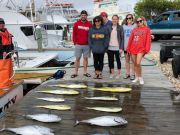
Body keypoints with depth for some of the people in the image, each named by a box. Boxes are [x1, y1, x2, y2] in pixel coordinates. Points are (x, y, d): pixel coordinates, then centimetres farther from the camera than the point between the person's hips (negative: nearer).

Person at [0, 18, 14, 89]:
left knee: (9, 69, 20)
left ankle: (8, 81, 34)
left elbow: (10, 41, 21)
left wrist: (12, 49, 11)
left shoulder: (6, 32, 14)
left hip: (8, 54, 10)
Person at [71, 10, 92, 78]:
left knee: (86, 58, 8)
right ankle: (76, 72, 10)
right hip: (78, 45, 0)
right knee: (77, 58, 4)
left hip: (87, 45, 1)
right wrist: (75, 42, 0)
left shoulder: (89, 24, 1)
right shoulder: (76, 24, 2)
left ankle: (85, 72, 17)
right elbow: (74, 34, 4)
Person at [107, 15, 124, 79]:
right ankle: (112, 73, 22)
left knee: (118, 60, 6)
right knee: (110, 61, 9)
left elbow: (122, 38, -4)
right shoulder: (109, 27, 6)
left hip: (117, 48, -3)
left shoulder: (120, 28, -2)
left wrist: (121, 48, -10)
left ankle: (119, 73, 18)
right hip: (110, 47, 3)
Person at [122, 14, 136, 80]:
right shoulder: (124, 26, 9)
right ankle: (127, 73, 20)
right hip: (125, 46, 4)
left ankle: (132, 74, 8)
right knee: (127, 60, 11)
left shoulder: (135, 26, -3)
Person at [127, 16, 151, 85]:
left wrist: (146, 49, -9)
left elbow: (148, 40, -1)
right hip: (133, 48, 4)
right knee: (135, 64, 8)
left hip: (141, 49, -4)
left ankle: (140, 78, 2)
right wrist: (128, 48, 8)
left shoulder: (147, 29, 4)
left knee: (138, 63, -16)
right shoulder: (134, 29, 14)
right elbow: (130, 39, 13)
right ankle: (137, 77, 22)